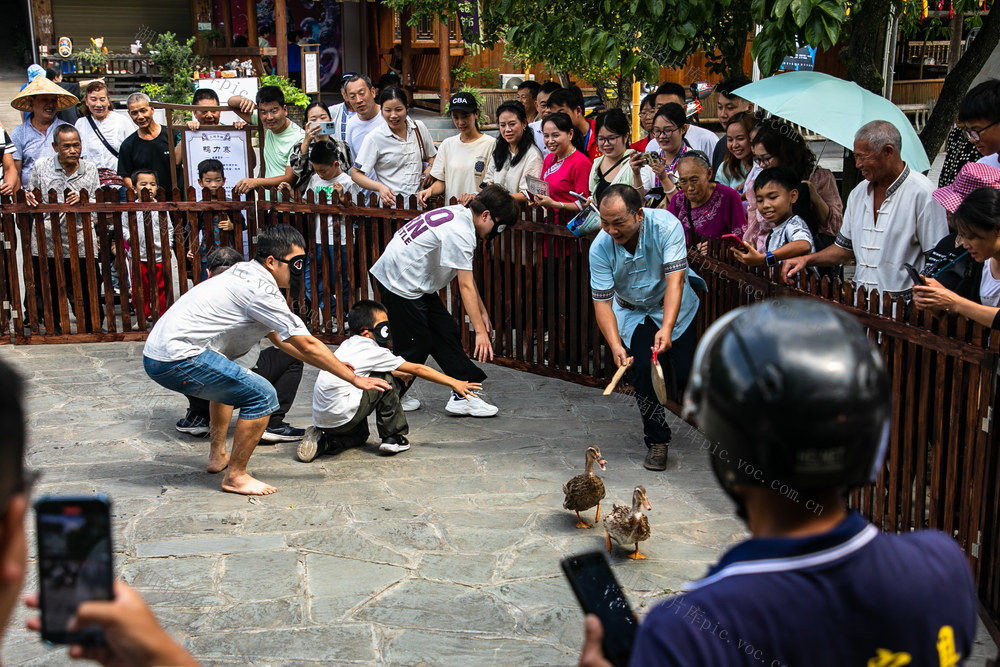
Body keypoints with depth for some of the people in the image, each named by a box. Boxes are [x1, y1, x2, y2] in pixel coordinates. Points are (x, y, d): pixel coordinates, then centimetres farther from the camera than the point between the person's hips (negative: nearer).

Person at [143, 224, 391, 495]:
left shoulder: (246, 275, 16)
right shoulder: (260, 290, -14)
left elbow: (279, 338, 24)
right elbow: (307, 345, -12)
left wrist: (334, 365, 21)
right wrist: (354, 379, -5)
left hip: (156, 352, 11)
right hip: (176, 359, -11)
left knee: (227, 380, 35)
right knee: (262, 396, -13)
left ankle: (217, 457, 38)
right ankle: (235, 476, -2)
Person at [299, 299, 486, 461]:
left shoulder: (348, 345, 17)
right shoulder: (372, 351, -6)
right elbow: (417, 369, -2)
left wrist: (398, 374, 22)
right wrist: (454, 383, 2)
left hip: (321, 417, 9)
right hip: (340, 415, -9)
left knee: (360, 436, 34)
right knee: (387, 381, -1)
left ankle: (322, 442, 10)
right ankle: (393, 437, 4)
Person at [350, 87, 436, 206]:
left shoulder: (419, 128, 11)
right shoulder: (374, 138, -2)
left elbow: (432, 156, 28)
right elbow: (356, 173, 0)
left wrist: (430, 167, 5)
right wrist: (380, 187, -17)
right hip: (391, 202, -3)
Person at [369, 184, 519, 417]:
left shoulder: (458, 214, 6)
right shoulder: (460, 233, -25)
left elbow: (466, 274, 13)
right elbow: (466, 287, -26)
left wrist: (482, 311, 14)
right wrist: (480, 331, -26)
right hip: (400, 283, -10)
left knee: (446, 332, 7)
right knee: (416, 346, 1)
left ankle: (463, 396, 9)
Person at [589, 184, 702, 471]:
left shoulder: (666, 225, -31)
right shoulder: (600, 248, -26)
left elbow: (674, 279, -35)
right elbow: (602, 303, -24)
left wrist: (666, 329, -47)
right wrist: (615, 345, -40)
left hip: (674, 305, 0)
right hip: (634, 312, 0)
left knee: (682, 377, -5)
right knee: (644, 367, -17)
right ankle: (657, 439, 1)